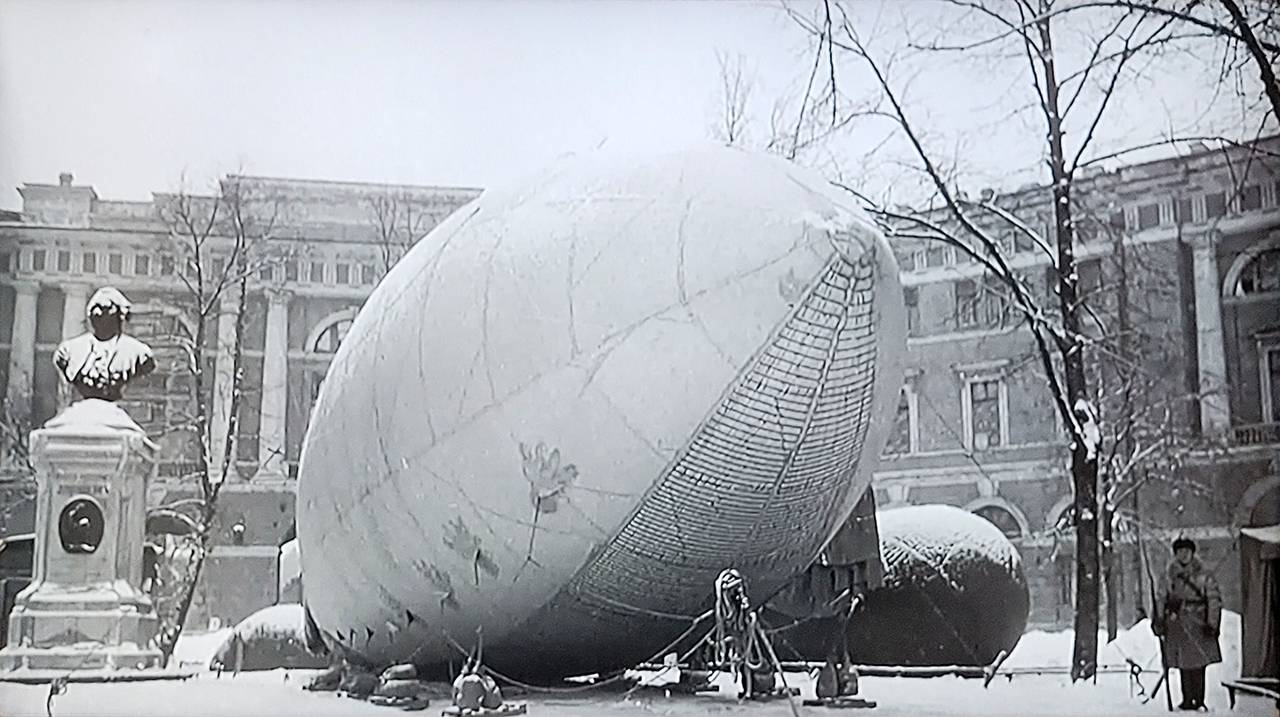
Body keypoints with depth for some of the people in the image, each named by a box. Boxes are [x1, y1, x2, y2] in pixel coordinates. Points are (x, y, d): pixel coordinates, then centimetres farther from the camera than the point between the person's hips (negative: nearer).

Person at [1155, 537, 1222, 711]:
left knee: (1197, 662, -7)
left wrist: (1212, 624, -9)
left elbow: (1214, 600, -3)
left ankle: (1198, 699, -1)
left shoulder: (1203, 575, -2)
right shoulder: (1171, 575, 12)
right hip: (1176, 623, 4)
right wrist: (1160, 620, 12)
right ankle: (1187, 698, 11)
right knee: (1182, 664, 5)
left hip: (1196, 623, -4)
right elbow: (1165, 599, 18)